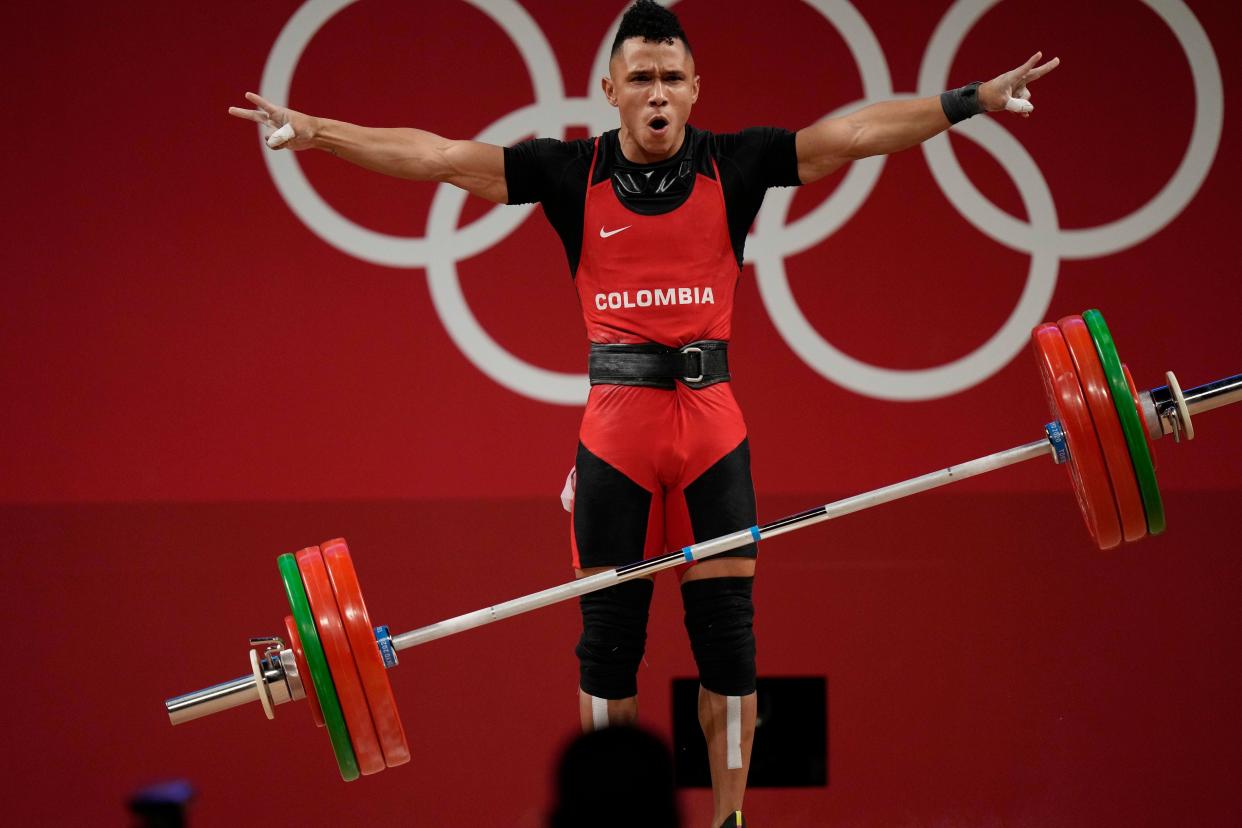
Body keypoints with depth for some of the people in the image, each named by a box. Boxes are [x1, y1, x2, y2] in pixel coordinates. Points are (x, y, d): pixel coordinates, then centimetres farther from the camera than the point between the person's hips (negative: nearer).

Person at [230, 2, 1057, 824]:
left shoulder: (734, 166, 1)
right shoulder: (573, 172, 2)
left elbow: (855, 133, -3)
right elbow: (438, 156, -1)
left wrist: (972, 101, -9)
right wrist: (315, 131, -7)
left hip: (712, 424, 0)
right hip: (615, 428, 0)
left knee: (727, 635, 3)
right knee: (608, 638, 7)